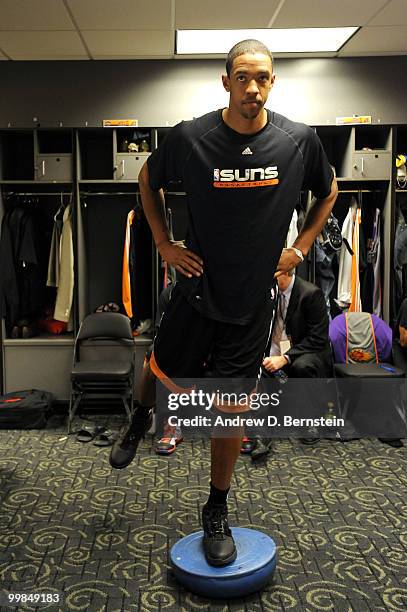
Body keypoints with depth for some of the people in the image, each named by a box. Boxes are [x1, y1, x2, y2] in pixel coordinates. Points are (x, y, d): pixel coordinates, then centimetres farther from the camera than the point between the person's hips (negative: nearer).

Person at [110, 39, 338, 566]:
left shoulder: (299, 140, -7)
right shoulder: (190, 138, -11)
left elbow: (328, 192, 12)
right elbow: (148, 180, 9)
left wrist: (300, 248, 4)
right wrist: (164, 243, 1)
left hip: (252, 300, 1)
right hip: (197, 289, 0)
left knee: (232, 409, 6)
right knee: (162, 375, 15)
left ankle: (217, 512, 27)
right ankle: (139, 423, 54)